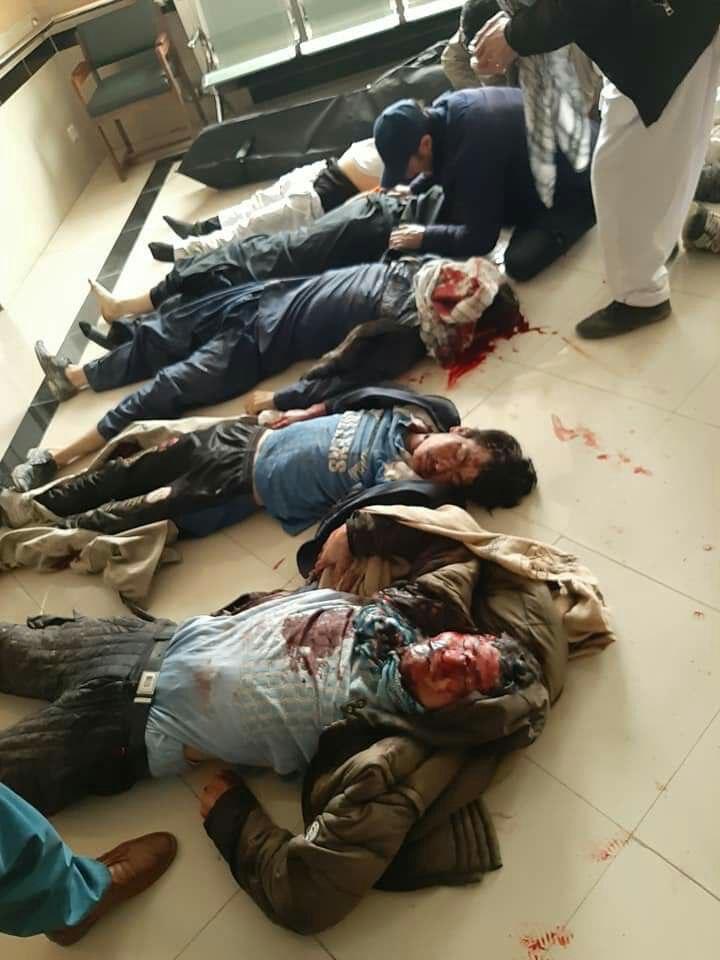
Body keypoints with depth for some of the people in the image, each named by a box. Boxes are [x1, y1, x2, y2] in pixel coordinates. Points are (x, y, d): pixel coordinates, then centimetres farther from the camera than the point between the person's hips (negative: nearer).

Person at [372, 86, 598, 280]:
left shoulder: (474, 145, -37)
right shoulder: (442, 111, -10)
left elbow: (479, 237, -31)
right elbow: (441, 169, 13)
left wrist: (424, 237, -22)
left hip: (572, 186, -9)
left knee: (519, 264, -26)